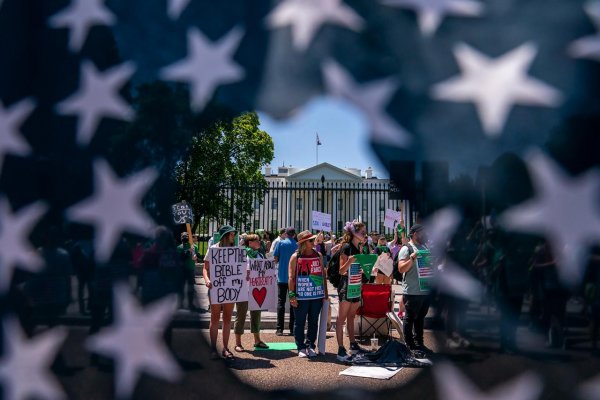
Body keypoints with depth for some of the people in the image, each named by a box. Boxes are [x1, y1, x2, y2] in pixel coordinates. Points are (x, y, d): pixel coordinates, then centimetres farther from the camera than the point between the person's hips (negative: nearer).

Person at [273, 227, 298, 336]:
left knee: (281, 302, 3)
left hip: (282, 277, -1)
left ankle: (279, 329, -1)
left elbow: (276, 259, -2)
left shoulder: (281, 243, -3)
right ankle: (292, 329, 6)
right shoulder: (298, 245, -2)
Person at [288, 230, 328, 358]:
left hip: (317, 295, 4)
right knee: (300, 322, 4)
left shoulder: (318, 255, 9)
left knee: (313, 322, 9)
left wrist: (325, 292, 10)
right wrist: (292, 295, -12)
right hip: (301, 296, -4)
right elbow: (291, 277, -6)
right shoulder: (296, 257, -4)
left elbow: (323, 274, 13)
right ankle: (301, 348, 13)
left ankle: (310, 346, 20)